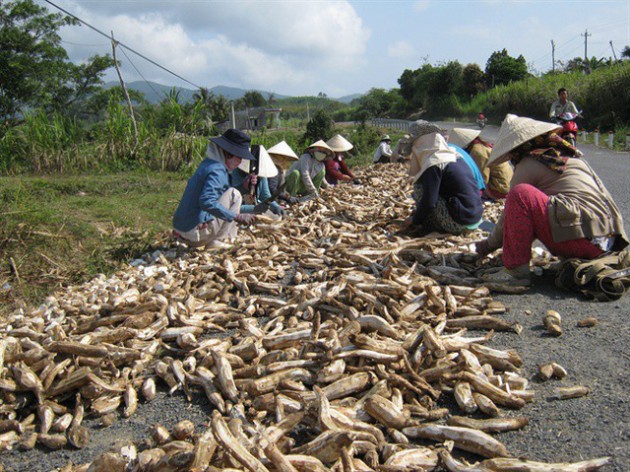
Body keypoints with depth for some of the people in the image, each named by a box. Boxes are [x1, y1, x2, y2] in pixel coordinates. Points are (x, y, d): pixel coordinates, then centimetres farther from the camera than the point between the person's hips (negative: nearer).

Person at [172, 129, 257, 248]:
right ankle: (216, 242, -7)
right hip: (195, 233, -10)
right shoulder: (216, 170, -17)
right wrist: (237, 217, -27)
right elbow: (207, 202, -29)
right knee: (234, 194, -6)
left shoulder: (209, 163, 14)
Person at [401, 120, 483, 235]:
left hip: (459, 224, -9)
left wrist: (414, 220, -1)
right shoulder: (453, 157, 13)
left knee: (419, 187, -6)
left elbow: (428, 202, -19)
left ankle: (431, 226, 2)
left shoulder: (433, 165, -15)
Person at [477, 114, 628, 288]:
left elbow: (510, 215, 4)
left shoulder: (529, 164, 1)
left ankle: (516, 271, -16)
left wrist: (488, 246, 18)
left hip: (580, 237, -9)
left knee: (520, 193, -12)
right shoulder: (571, 157, 25)